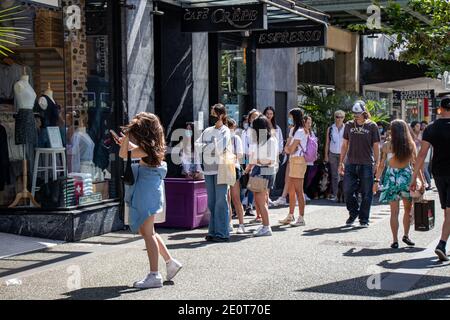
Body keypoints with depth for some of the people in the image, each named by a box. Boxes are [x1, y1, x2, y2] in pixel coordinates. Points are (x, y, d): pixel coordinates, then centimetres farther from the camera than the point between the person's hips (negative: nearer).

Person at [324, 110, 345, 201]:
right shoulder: (330, 129, 5)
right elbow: (327, 143, 8)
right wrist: (326, 155, 3)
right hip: (333, 154, 2)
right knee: (334, 175, 5)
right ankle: (334, 194, 9)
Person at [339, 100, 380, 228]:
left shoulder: (372, 126, 2)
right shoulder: (349, 125, 10)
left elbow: (376, 146, 4)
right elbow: (345, 144, 14)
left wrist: (377, 163, -1)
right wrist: (341, 162, 10)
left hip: (367, 165, -3)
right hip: (350, 164, 3)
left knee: (366, 193, 1)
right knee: (348, 191, 2)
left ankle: (364, 219, 11)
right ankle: (353, 213, 24)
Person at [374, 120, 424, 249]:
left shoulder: (388, 145, -4)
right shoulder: (411, 145, -1)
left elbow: (381, 165, -3)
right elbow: (415, 164, -1)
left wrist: (376, 180, 5)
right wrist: (422, 180, 5)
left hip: (392, 178, -1)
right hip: (407, 177, 1)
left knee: (394, 211, 4)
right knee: (408, 209, 19)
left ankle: (395, 240, 4)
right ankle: (406, 235, 27)